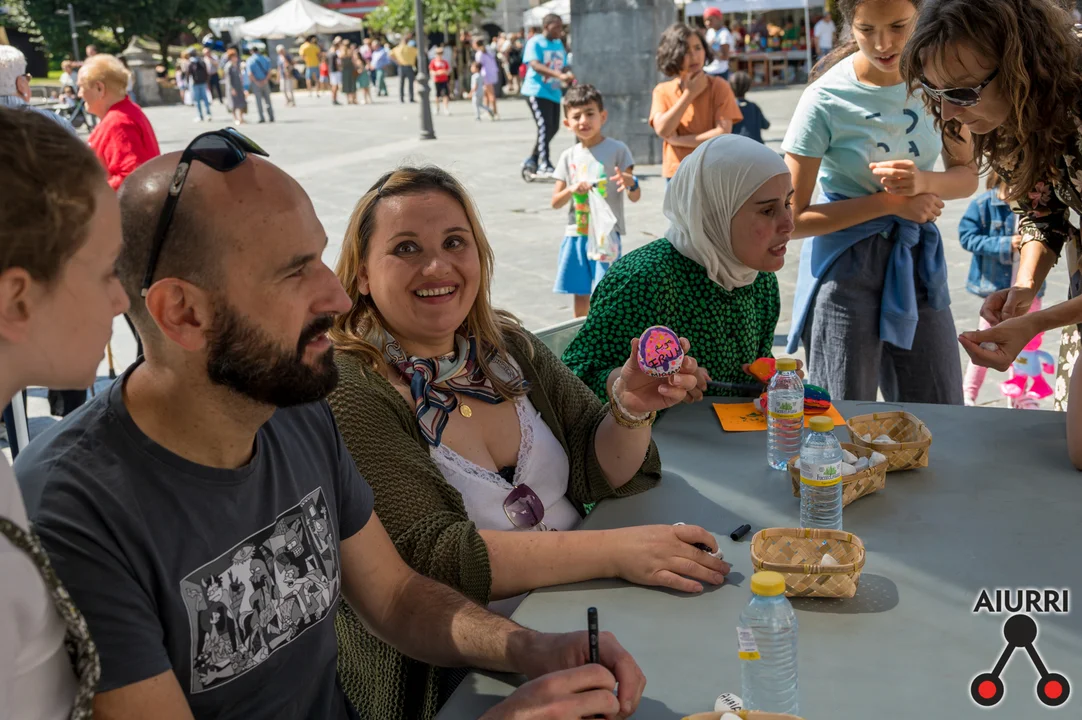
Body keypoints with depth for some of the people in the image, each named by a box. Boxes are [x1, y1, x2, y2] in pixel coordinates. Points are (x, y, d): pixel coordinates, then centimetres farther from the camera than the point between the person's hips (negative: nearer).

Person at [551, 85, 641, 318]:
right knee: (580, 298, 9)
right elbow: (555, 202, 9)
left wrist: (630, 183, -26)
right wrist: (572, 189, -12)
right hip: (576, 234, 4)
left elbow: (635, 197, -3)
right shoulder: (569, 156, 8)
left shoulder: (617, 150, -3)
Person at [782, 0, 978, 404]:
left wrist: (924, 181, -18)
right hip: (848, 267, -4)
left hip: (918, 258, 4)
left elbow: (966, 175, 4)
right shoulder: (825, 100, -16)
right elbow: (793, 219, -14)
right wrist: (890, 202, -16)